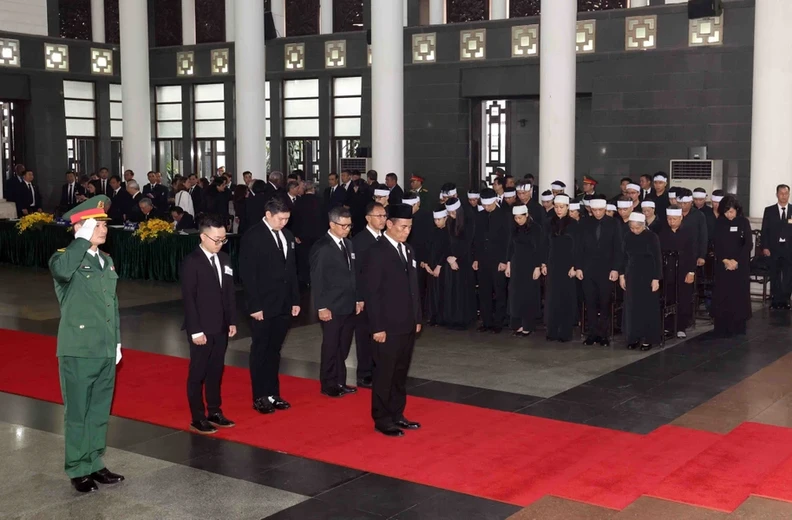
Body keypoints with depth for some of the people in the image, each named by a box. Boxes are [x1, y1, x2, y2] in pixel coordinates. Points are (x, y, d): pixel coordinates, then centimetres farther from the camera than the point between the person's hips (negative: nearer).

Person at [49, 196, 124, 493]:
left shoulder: (107, 261, 13)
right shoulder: (66, 258, -10)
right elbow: (62, 271, -37)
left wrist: (117, 341, 17)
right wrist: (83, 239, -27)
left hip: (105, 351, 7)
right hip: (78, 352, -7)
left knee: (100, 412, 15)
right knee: (77, 413, 4)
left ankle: (95, 464, 27)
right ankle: (78, 471, 16)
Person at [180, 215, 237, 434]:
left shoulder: (224, 259, 8)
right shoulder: (191, 262, -12)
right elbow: (188, 299, -14)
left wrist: (232, 321, 7)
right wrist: (195, 330, -16)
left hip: (221, 327, 6)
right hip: (202, 329, -6)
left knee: (216, 371, 14)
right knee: (198, 374, 4)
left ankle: (214, 412, 26)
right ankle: (198, 419, 11)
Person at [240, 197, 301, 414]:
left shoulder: (287, 236, 9)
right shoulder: (252, 236, -11)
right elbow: (247, 274, -14)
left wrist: (295, 300, 10)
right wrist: (254, 306, -17)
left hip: (283, 305, 6)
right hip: (263, 306, -6)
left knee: (274, 351, 13)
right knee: (260, 351, 5)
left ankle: (272, 394, 22)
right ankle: (260, 398, 13)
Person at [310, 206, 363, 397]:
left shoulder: (348, 244, 12)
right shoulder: (321, 247, -11)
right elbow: (317, 280, -12)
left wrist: (358, 299, 13)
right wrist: (321, 307, -15)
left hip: (349, 306, 6)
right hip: (332, 308, -6)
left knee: (344, 347, 11)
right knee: (331, 347, 4)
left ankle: (340, 382, 21)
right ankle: (329, 385, 15)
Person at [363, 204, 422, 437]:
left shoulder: (407, 250, 13)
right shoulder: (377, 252, -11)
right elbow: (372, 292, -14)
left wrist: (417, 318, 14)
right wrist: (378, 327, -16)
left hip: (408, 324, 7)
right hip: (389, 326, -7)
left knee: (401, 374, 14)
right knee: (384, 374, 2)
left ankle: (397, 415, 24)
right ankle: (382, 420, 12)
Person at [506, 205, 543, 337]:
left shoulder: (535, 228, -10)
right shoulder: (514, 228, 5)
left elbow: (539, 248, -10)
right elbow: (511, 246, 10)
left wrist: (538, 267, -13)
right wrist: (508, 264, 8)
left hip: (530, 265, -5)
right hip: (516, 264, 5)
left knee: (529, 295, -1)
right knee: (516, 294, 5)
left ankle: (528, 326, 7)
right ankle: (519, 324, 13)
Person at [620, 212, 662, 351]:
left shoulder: (652, 237, -10)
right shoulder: (628, 237, 1)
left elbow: (658, 259, -9)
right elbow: (624, 257, 9)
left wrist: (656, 279, -12)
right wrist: (622, 275, 5)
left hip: (648, 276, -4)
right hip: (632, 275, 4)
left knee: (648, 307, 1)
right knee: (632, 307, 6)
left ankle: (648, 339, 7)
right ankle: (634, 337, 13)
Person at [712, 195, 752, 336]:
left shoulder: (744, 222, -1)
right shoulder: (719, 223, 3)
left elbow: (748, 244, -5)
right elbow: (716, 244, 1)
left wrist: (736, 261, -13)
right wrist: (725, 260, -12)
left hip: (740, 264, -1)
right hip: (722, 264, 1)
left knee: (739, 295, 0)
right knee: (722, 295, -2)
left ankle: (738, 327, 6)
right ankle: (722, 328, 2)